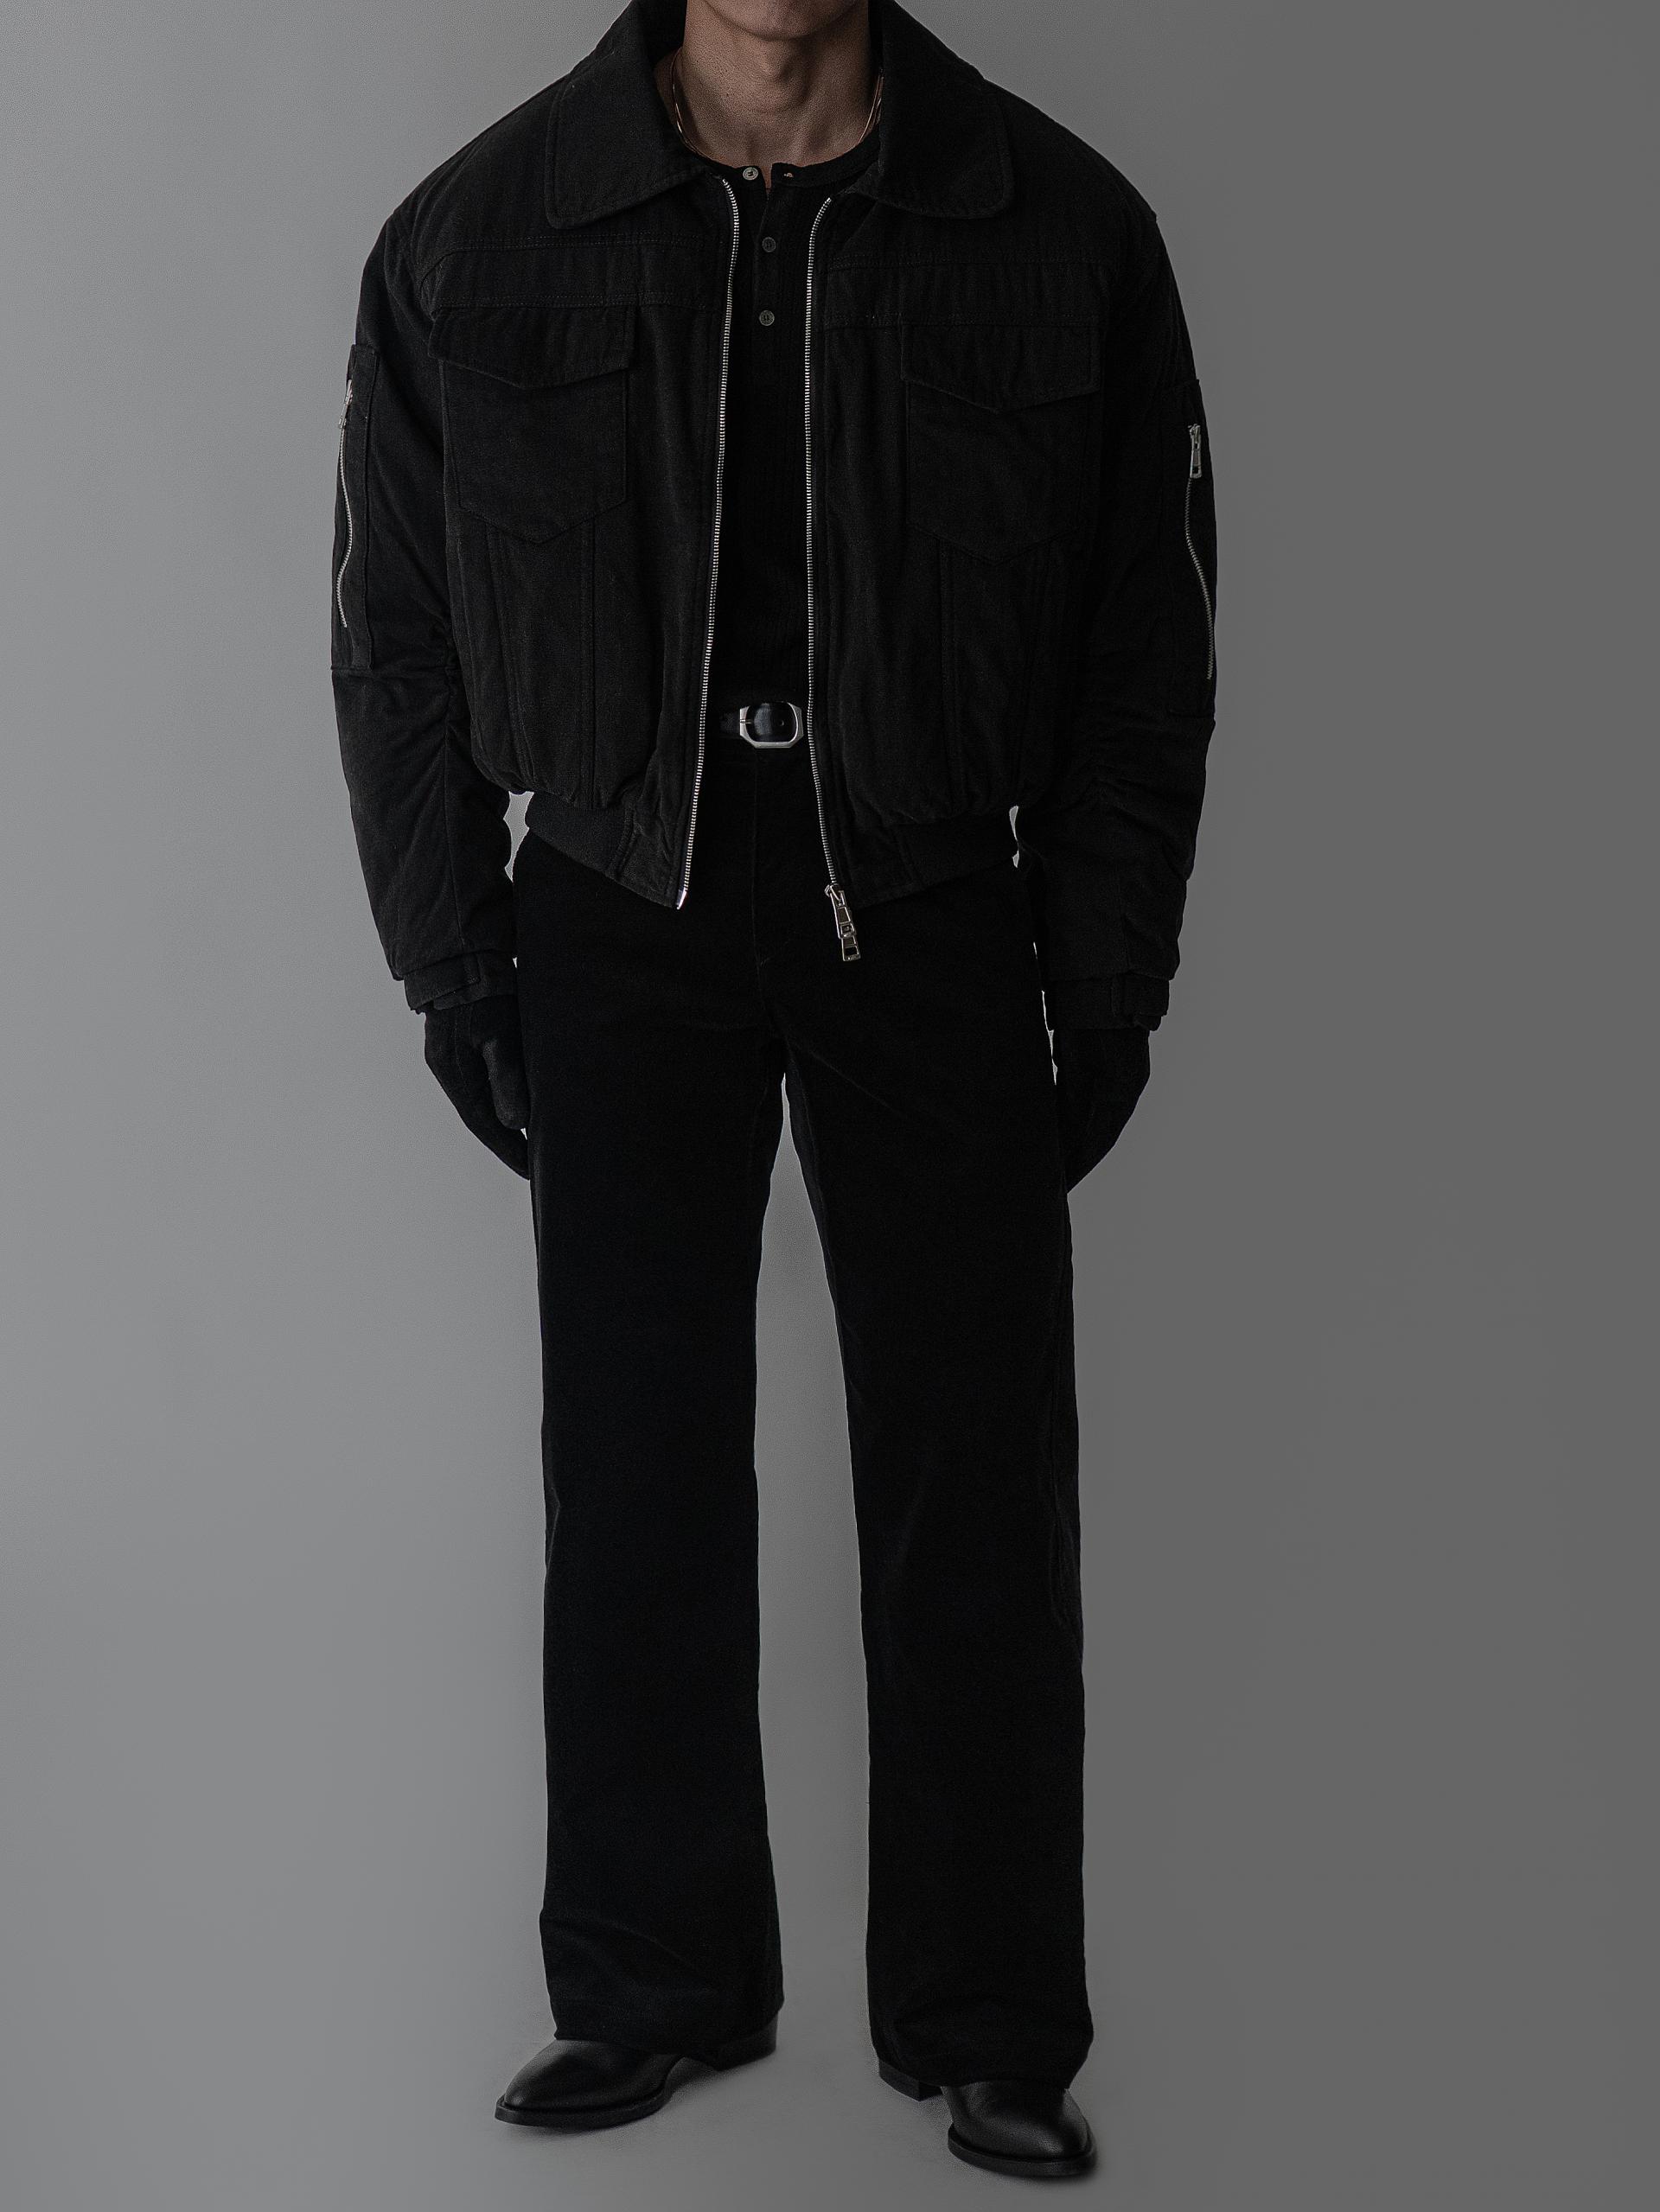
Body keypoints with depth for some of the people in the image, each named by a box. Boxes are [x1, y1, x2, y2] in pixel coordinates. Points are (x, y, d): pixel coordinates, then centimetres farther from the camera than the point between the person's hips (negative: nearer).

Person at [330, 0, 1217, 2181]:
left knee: (976, 1485, 2)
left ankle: (992, 2031, 16)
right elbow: (396, 633, 5)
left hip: (936, 920, 0)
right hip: (622, 918, 1)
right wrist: (451, 963, 2)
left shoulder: (1065, 235, -6)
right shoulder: (476, 239, -4)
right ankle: (658, 1985, 21)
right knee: (639, 1482, 4)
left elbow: (1150, 649, 1)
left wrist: (1106, 989, -1)